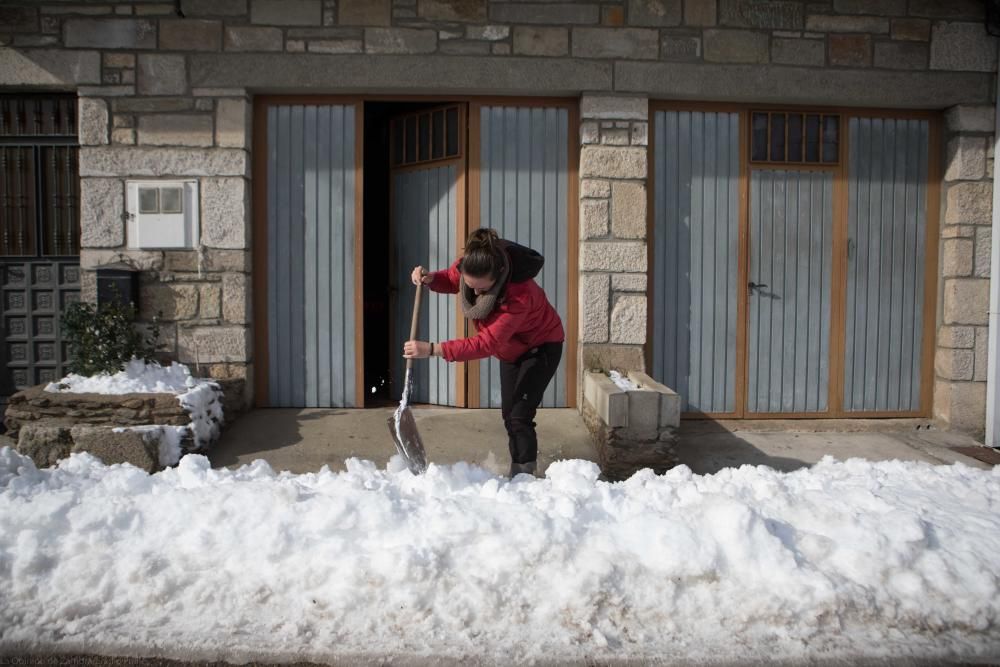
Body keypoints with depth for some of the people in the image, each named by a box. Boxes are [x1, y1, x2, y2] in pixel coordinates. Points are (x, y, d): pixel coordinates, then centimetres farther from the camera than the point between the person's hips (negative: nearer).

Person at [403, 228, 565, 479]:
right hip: (511, 348, 7)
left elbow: (487, 343, -43)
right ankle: (516, 474, 27)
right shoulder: (467, 266, -24)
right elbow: (450, 280, 0)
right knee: (508, 414, 12)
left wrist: (432, 349, -47)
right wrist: (430, 278, -24)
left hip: (542, 346, -7)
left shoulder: (521, 292, -42)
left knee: (520, 416, -15)